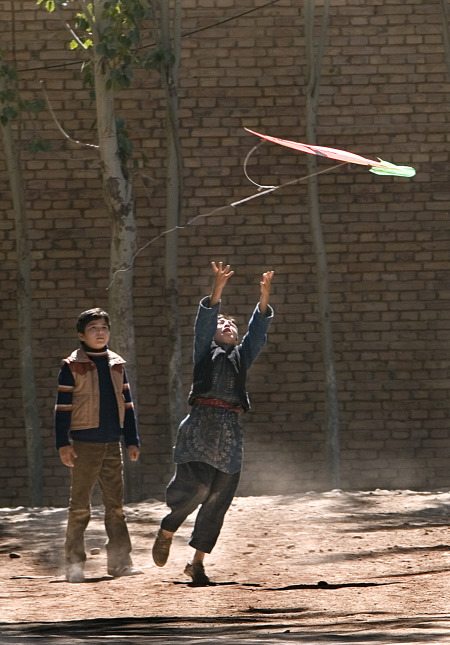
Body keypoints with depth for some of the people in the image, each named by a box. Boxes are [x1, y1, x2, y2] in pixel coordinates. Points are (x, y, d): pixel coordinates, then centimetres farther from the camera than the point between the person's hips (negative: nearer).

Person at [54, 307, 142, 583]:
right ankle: (74, 563, 2)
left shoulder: (117, 364, 12)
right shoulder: (72, 366, -2)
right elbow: (63, 406, -4)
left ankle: (120, 561, 8)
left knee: (116, 504, 4)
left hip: (112, 445, 4)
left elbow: (127, 404, 17)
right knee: (80, 506, -3)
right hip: (84, 444, -4)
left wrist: (133, 440, 13)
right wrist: (63, 443, -10)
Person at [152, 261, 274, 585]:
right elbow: (204, 322, 0)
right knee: (195, 485, -19)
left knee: (218, 499, 1)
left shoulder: (242, 356, 24)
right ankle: (167, 531, 7)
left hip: (230, 431, 4)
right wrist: (217, 291, -14)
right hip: (200, 427, -4)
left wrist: (264, 297, -3)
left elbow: (258, 330, 12)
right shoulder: (205, 351, 15)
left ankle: (197, 561, 9)